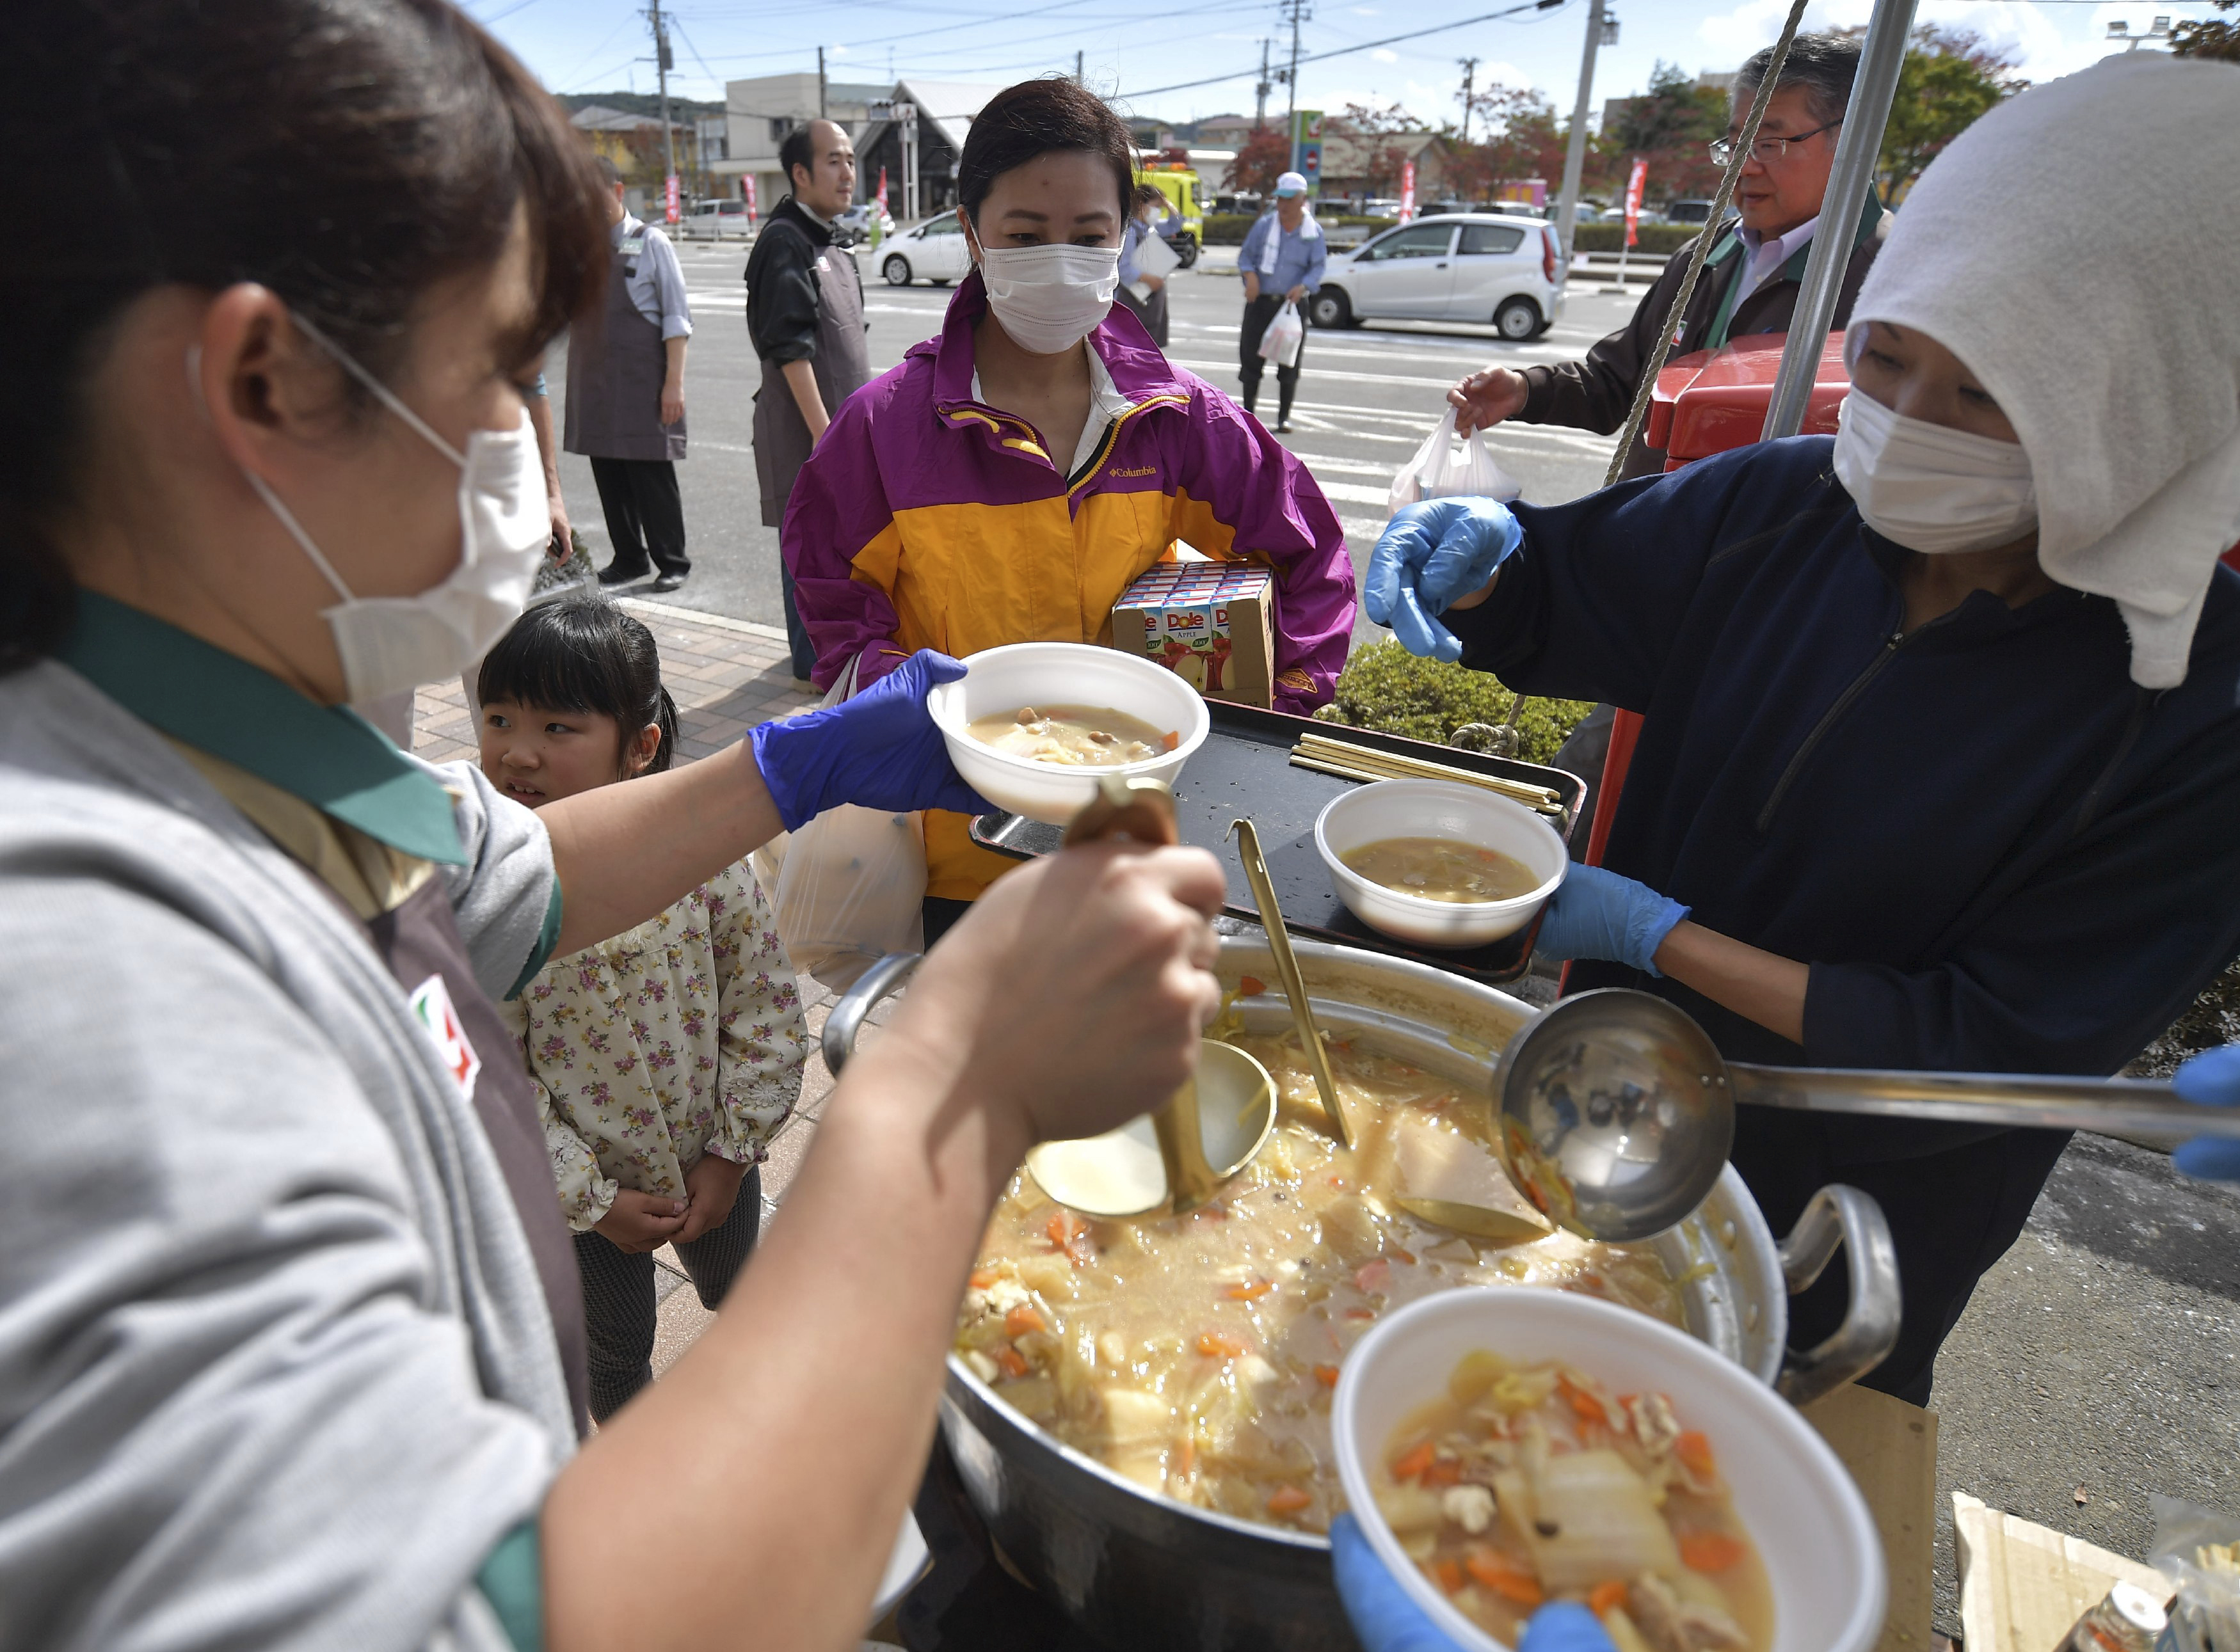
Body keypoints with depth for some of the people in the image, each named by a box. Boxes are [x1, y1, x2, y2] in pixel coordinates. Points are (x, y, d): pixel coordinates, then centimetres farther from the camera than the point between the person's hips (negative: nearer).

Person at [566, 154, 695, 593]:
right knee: (607, 471, 10)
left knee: (652, 472, -1)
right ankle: (629, 559, 22)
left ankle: (671, 562, 11)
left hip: (641, 379, -6)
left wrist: (674, 382, -13)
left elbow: (676, 316, -7)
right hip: (592, 378, 6)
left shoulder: (650, 243, -3)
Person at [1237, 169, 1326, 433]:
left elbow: (1318, 267, 1)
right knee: (1251, 356, 1)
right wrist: (1250, 275, -14)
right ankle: (1248, 412, 13)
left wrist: (1303, 286, -20)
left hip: (1293, 304, -1)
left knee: (1289, 363, 0)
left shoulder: (1314, 232, 2)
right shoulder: (1264, 225, 4)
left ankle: (1284, 416, 9)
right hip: (1260, 301, 1)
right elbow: (1246, 254, 8)